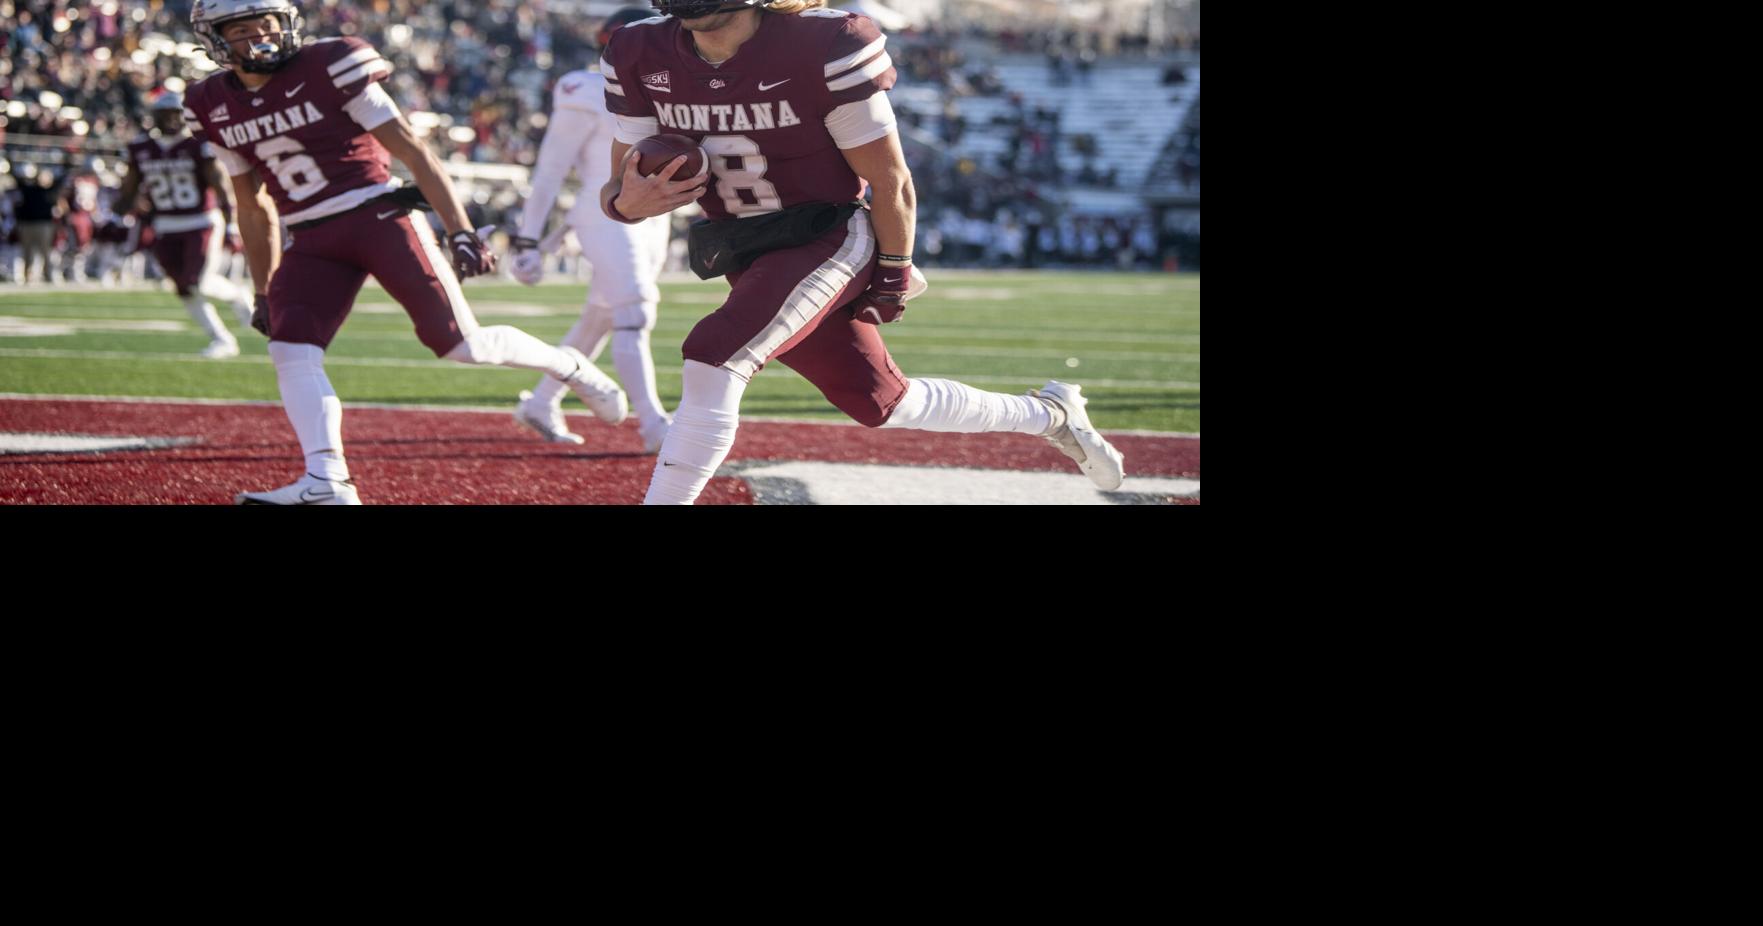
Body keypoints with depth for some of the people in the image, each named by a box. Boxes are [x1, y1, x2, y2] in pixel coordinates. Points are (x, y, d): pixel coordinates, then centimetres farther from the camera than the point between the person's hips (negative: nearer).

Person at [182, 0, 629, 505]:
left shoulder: (328, 70, -9)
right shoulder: (215, 107, 7)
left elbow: (412, 151, -8)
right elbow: (254, 208, 19)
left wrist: (461, 232, -14)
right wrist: (264, 292, 19)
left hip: (380, 219, -5)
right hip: (310, 244, 5)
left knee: (460, 343, -10)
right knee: (290, 351, -17)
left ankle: (567, 365, 15)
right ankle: (325, 482, -23)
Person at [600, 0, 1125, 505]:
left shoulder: (825, 48, -22)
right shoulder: (641, 59, -8)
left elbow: (891, 183, -11)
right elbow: (621, 189, -1)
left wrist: (894, 277, -2)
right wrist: (627, 202, -25)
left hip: (827, 242, -6)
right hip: (748, 266, 6)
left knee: (712, 362, -27)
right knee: (880, 403, 15)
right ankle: (1049, 416, 37)